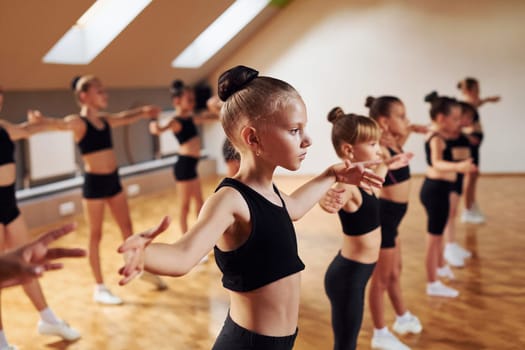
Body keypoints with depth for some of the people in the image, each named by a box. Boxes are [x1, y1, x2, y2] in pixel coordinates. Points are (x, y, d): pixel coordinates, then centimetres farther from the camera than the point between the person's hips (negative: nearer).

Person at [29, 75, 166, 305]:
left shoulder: (105, 120, 8)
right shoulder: (79, 122, -14)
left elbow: (125, 118, 24)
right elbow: (61, 124, -34)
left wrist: (143, 112, 30)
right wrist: (41, 121, -53)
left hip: (113, 180, 7)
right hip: (94, 182, -7)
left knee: (127, 227, 17)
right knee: (96, 235, 2)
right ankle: (100, 288, 11)